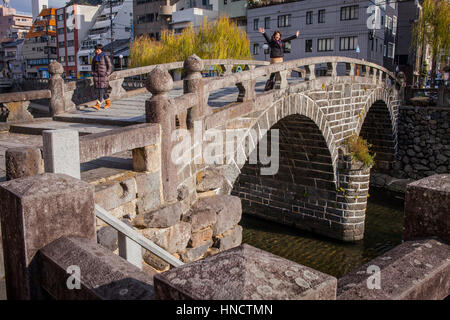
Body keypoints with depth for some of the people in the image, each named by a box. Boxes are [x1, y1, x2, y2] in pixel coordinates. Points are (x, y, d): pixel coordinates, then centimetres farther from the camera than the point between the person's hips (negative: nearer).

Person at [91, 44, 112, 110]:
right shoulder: (95, 58, 14)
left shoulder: (105, 57, -2)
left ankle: (98, 104, -18)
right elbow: (93, 67, 25)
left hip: (103, 76, -6)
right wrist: (93, 73, 11)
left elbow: (110, 67, -1)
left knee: (101, 90, -13)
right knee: (98, 90, 7)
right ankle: (108, 102, 23)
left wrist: (107, 74, -10)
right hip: (96, 76, 6)